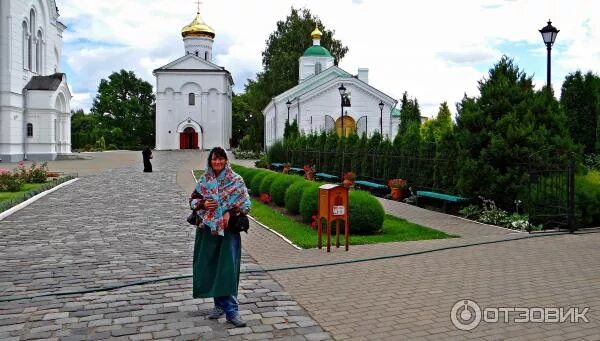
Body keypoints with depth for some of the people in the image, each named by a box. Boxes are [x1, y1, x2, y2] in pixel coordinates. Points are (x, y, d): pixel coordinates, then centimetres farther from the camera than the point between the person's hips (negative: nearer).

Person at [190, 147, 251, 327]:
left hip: (229, 230, -3)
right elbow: (194, 200, 12)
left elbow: (246, 204, -2)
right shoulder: (203, 180, 5)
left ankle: (231, 311, -1)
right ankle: (220, 304, 24)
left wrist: (230, 212, -15)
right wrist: (203, 204, -9)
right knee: (211, 267, 9)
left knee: (228, 268, -5)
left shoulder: (236, 180, -3)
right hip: (208, 229, 3)